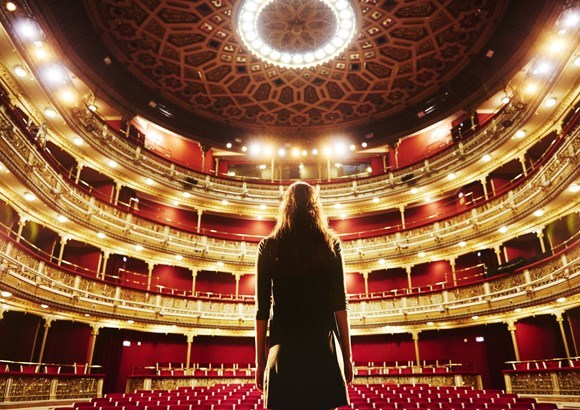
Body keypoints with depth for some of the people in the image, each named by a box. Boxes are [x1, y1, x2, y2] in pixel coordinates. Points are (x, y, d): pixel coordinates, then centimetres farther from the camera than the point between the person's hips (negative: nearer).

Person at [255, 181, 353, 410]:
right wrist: (347, 355, 6)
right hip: (324, 348, 0)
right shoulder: (330, 244, 3)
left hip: (284, 348, 0)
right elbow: (340, 303, 0)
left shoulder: (268, 247, 2)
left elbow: (262, 309, 1)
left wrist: (260, 360, 7)